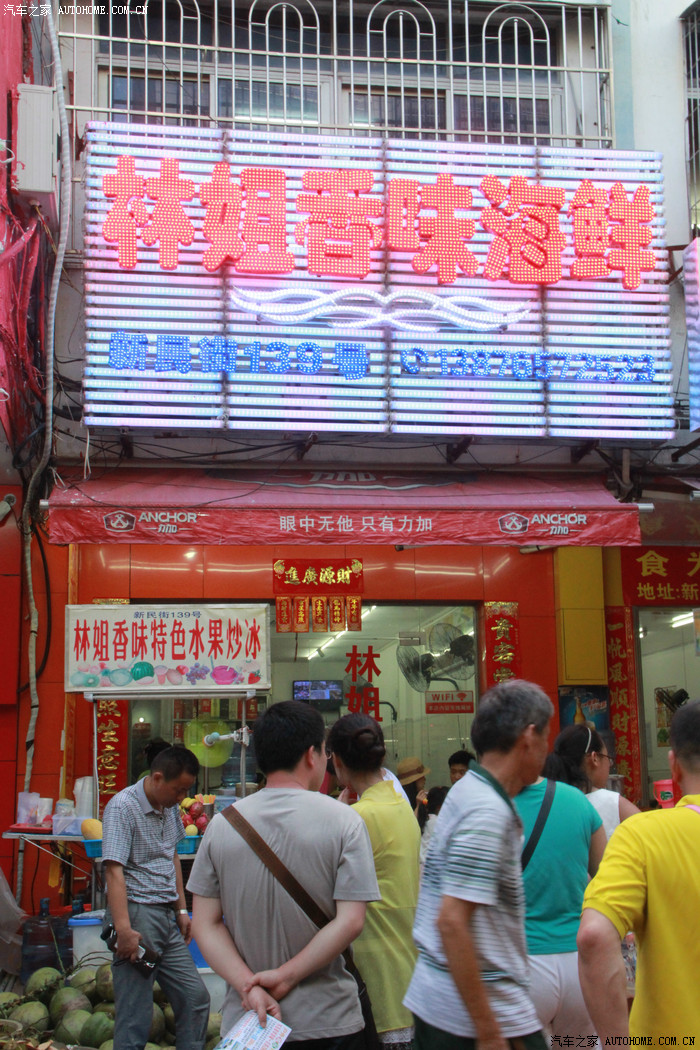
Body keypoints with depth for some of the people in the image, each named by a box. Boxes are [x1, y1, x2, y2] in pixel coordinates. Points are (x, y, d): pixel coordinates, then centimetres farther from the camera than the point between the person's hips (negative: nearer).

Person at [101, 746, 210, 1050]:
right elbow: (114, 871, -21)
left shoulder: (170, 807, 12)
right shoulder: (123, 806, -14)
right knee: (136, 1016, -5)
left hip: (166, 917, 8)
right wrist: (123, 929, -28)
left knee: (196, 998, 10)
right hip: (137, 915, -8)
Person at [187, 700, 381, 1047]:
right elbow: (350, 921, -15)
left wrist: (248, 985, -9)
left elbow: (204, 923, -3)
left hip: (246, 1020, 2)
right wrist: (285, 977, -12)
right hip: (328, 1020, -2)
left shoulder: (221, 825, 0)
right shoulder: (343, 820, -9)